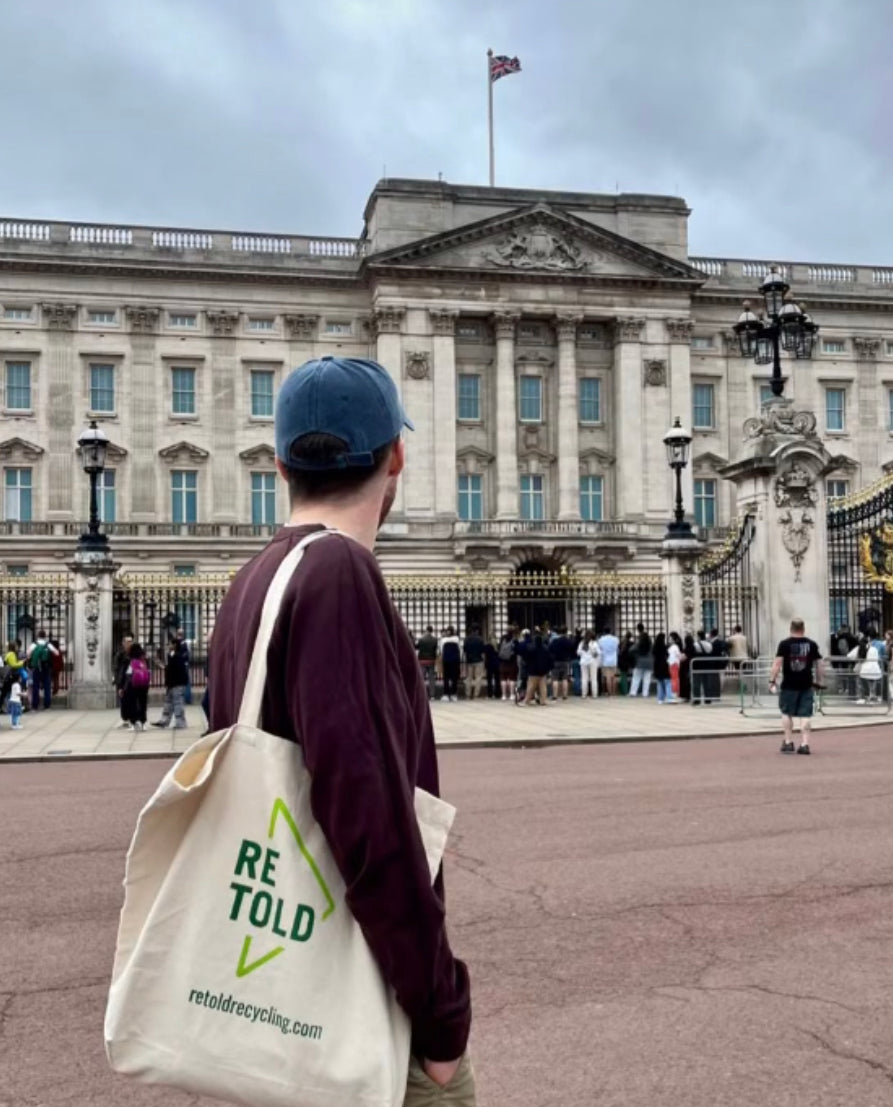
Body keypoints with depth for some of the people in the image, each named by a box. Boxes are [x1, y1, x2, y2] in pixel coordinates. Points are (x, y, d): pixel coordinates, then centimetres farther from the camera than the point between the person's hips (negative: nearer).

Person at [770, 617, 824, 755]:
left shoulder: (784, 644, -3)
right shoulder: (812, 644, 5)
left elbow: (778, 663, -10)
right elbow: (819, 664, 8)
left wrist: (772, 680, -6)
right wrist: (818, 680, 18)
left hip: (789, 685, -2)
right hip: (806, 685, 2)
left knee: (787, 713, 12)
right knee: (805, 715, 4)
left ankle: (788, 742, 15)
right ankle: (804, 744, 1)